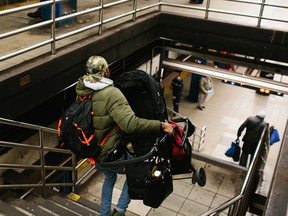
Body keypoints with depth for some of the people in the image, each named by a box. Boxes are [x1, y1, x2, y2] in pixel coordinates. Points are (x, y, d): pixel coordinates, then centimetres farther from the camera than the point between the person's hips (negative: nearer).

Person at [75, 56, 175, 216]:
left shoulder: (81, 92, -1)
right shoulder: (111, 94, -27)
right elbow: (131, 124, -37)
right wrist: (161, 126, -30)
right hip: (110, 155, -8)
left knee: (110, 177, 33)